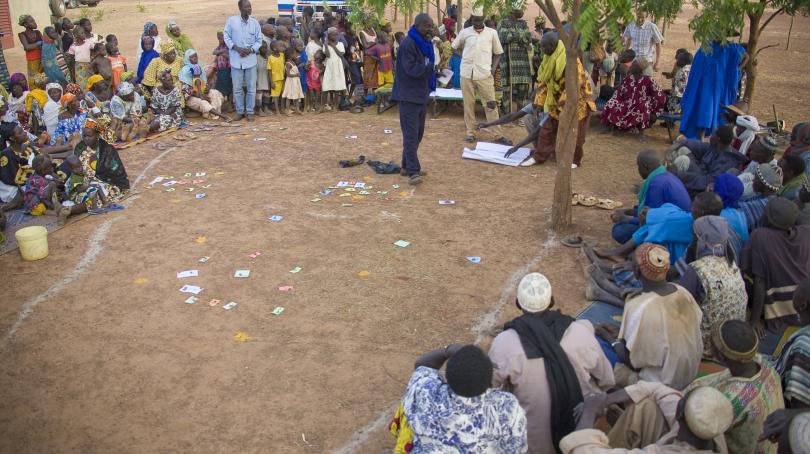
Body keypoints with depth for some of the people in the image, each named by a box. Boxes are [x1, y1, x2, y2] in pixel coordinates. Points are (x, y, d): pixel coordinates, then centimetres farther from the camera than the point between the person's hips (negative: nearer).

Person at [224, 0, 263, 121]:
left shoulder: (255, 23, 0)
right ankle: (240, 111, 17)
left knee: (251, 88, 4)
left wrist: (250, 50, -12)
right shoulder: (231, 20, -3)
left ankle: (250, 112, 15)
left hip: (251, 59, 1)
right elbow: (227, 37, 1)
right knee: (237, 88, 5)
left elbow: (259, 41, 4)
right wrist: (236, 48, -13)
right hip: (236, 59, -1)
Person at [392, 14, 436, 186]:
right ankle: (413, 172, -12)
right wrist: (433, 67, -20)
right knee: (411, 134, -11)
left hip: (421, 94, 9)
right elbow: (412, 69, -23)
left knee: (418, 133, 13)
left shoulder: (425, 43, 12)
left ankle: (408, 165, 23)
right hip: (409, 95, -9)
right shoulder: (408, 44, -16)